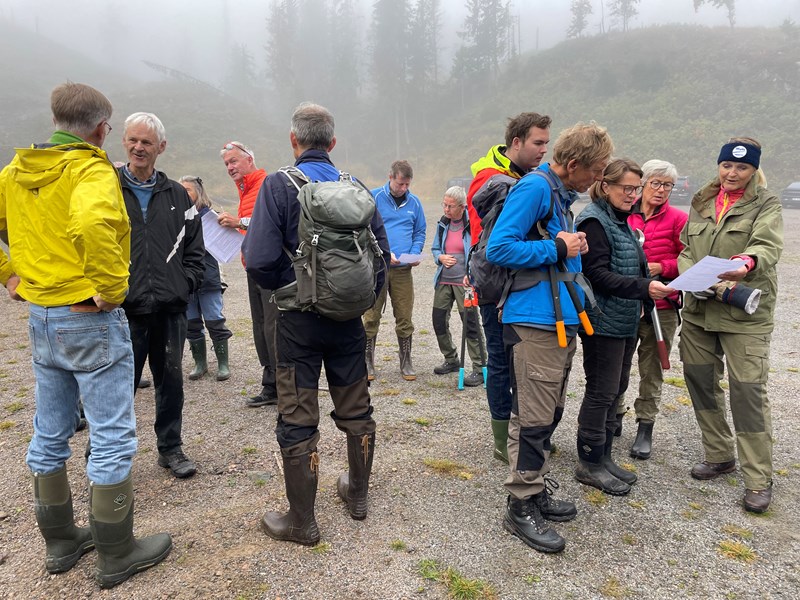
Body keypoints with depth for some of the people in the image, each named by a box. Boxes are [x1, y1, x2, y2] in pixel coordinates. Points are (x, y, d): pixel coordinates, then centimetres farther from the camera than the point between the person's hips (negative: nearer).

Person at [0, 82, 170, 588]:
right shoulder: (92, 171, -15)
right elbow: (92, 224, -36)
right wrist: (110, 289, -25)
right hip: (91, 320, -8)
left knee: (50, 435, 17)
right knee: (112, 437, 3)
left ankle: (61, 542, 33)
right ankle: (116, 555, 16)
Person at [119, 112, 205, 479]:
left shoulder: (177, 195, 11)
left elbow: (194, 247, 13)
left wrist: (187, 284, 2)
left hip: (170, 308, 3)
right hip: (124, 309, -3)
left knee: (170, 379, 12)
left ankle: (170, 448, 28)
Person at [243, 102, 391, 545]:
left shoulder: (279, 185, -10)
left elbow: (259, 258, -19)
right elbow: (382, 251, 2)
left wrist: (284, 287, 0)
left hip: (299, 318, -4)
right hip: (348, 318, 4)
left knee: (298, 420, 7)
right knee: (355, 410, 18)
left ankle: (302, 520, 19)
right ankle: (357, 494, 35)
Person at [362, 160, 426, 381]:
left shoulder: (414, 202, 10)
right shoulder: (374, 197, -2)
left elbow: (420, 232, 17)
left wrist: (415, 253, -2)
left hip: (403, 269, 3)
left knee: (404, 318, 6)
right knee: (371, 317, 2)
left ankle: (406, 363, 19)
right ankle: (367, 362, 15)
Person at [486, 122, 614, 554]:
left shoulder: (562, 195, 19)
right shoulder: (534, 187, -11)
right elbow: (499, 248, -19)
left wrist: (574, 248, 9)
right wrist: (557, 249, -14)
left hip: (562, 322, 10)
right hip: (534, 323, -10)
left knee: (548, 415, 16)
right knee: (533, 418, -4)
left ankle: (537, 490, 29)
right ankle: (521, 506, 9)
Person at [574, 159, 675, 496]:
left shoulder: (621, 221, 16)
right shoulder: (594, 221, -12)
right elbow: (598, 274, -21)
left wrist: (649, 289, 9)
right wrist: (644, 287, -28)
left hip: (625, 321, 10)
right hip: (603, 321, -9)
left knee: (616, 389, 14)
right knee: (601, 392, -2)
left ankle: (603, 457, 26)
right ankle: (589, 465, 11)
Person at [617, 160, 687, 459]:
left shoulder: (678, 219, 0)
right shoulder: (623, 216, 4)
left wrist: (660, 267, -14)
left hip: (661, 305, -2)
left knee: (651, 369, 6)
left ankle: (645, 428, 18)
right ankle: (615, 417, 29)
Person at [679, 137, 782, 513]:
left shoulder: (766, 205, -1)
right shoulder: (701, 203, 13)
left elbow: (768, 246, -19)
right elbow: (685, 251, 8)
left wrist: (748, 263, -43)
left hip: (745, 314, -5)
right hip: (698, 309, 5)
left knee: (748, 391, -6)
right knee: (701, 382, 12)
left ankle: (758, 479, 8)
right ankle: (719, 456, 31)